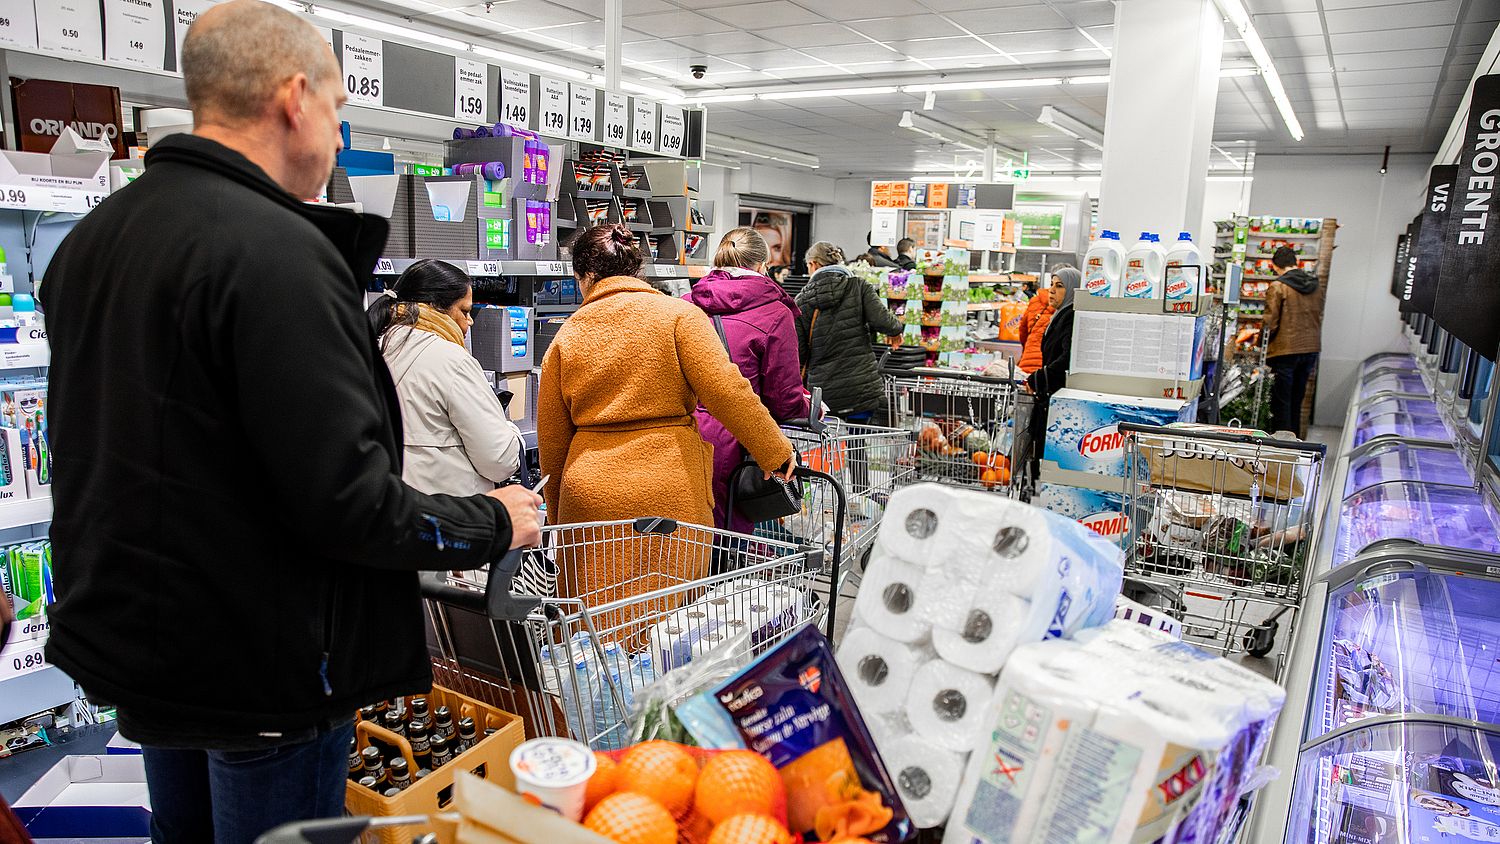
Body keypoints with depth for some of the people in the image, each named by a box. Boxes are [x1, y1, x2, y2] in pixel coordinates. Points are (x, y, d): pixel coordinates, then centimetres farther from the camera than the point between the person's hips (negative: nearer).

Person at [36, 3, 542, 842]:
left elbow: (98, 449, 14)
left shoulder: (87, 240, 5)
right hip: (257, 669, -8)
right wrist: (492, 522, -11)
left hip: (126, 639, 9)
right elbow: (348, 504, -27)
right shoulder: (276, 249, -24)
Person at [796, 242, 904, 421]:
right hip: (861, 388, -1)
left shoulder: (801, 301, 4)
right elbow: (884, 322, -10)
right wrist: (898, 326, 12)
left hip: (822, 391, 1)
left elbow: (798, 353, 1)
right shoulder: (858, 286, 1)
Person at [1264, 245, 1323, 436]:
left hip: (1284, 350, -6)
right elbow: (1319, 319, 15)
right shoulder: (1316, 286, 9)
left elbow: (1270, 322, -13)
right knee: (1296, 401, 15)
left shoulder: (1278, 287, -11)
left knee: (1281, 403, 0)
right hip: (1310, 349, 6)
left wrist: (1262, 345, 3)